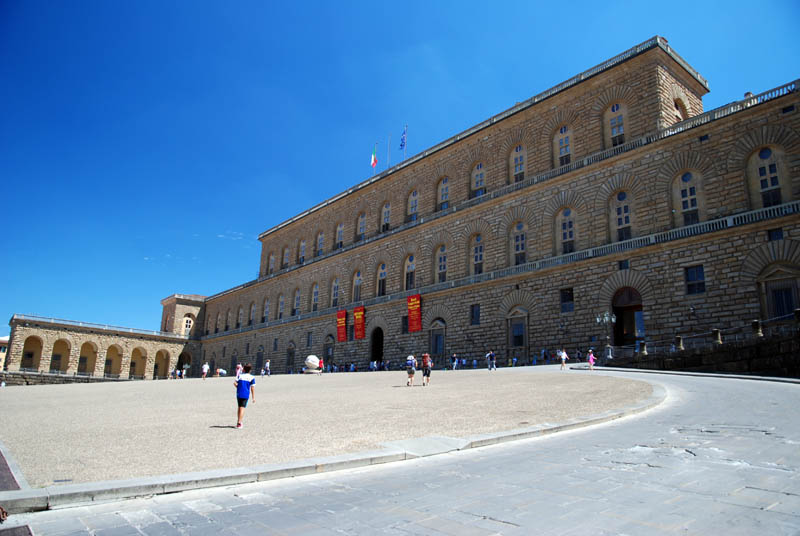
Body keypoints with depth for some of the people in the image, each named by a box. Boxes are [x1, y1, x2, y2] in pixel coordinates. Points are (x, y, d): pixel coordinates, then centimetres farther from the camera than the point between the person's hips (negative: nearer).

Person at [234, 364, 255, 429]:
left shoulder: (240, 375, 4)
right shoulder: (252, 377, -2)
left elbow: (235, 382, -9)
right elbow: (252, 388, -6)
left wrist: (238, 387, 10)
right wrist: (253, 397, -2)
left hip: (239, 394, 2)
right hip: (246, 395, -2)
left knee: (239, 407, 18)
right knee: (242, 408, -1)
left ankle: (238, 421, 27)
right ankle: (239, 423, -8)